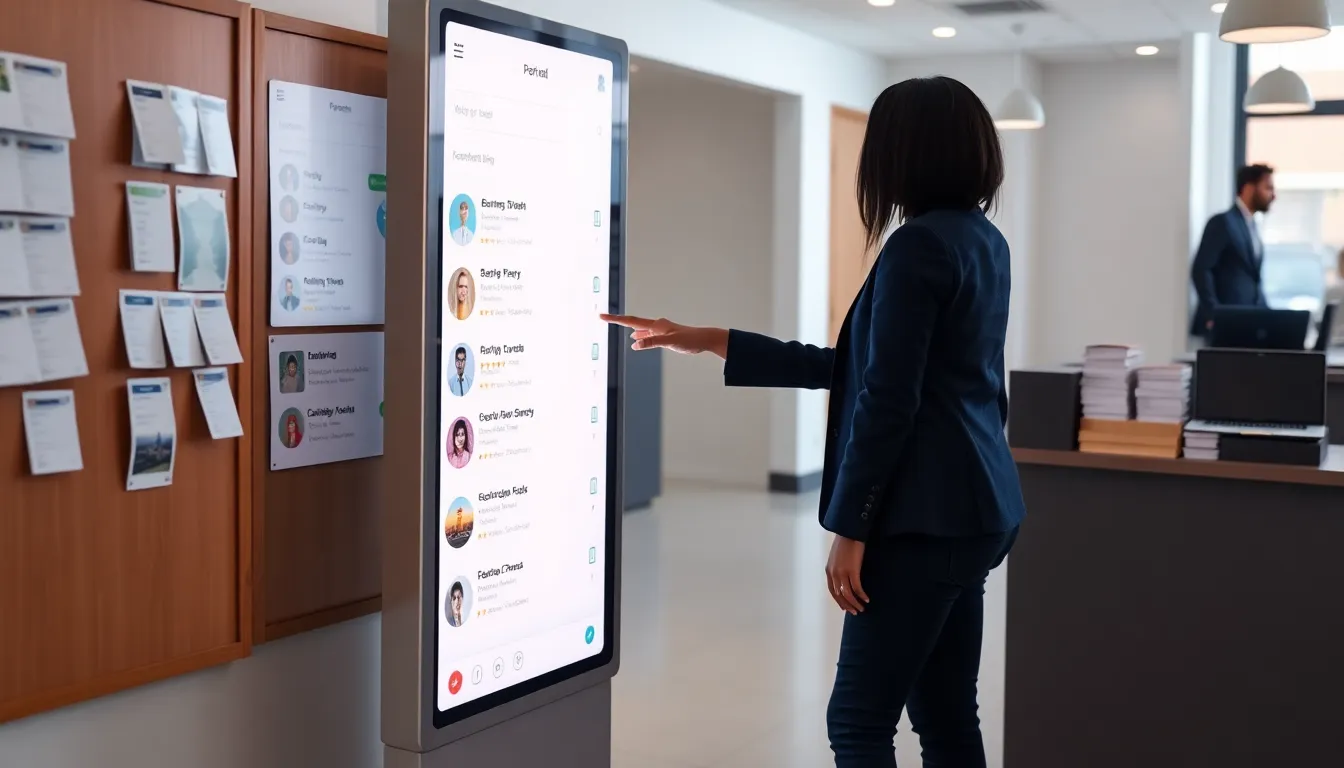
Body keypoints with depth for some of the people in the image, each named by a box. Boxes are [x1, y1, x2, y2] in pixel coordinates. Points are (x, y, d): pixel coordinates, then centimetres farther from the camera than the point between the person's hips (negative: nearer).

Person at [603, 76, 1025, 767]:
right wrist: (706, 342, 15)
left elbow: (886, 401, -19)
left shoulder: (917, 246, -15)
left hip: (928, 515, -10)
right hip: (970, 508, 10)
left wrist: (850, 529, -12)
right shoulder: (984, 241, 15)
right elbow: (851, 370, 15)